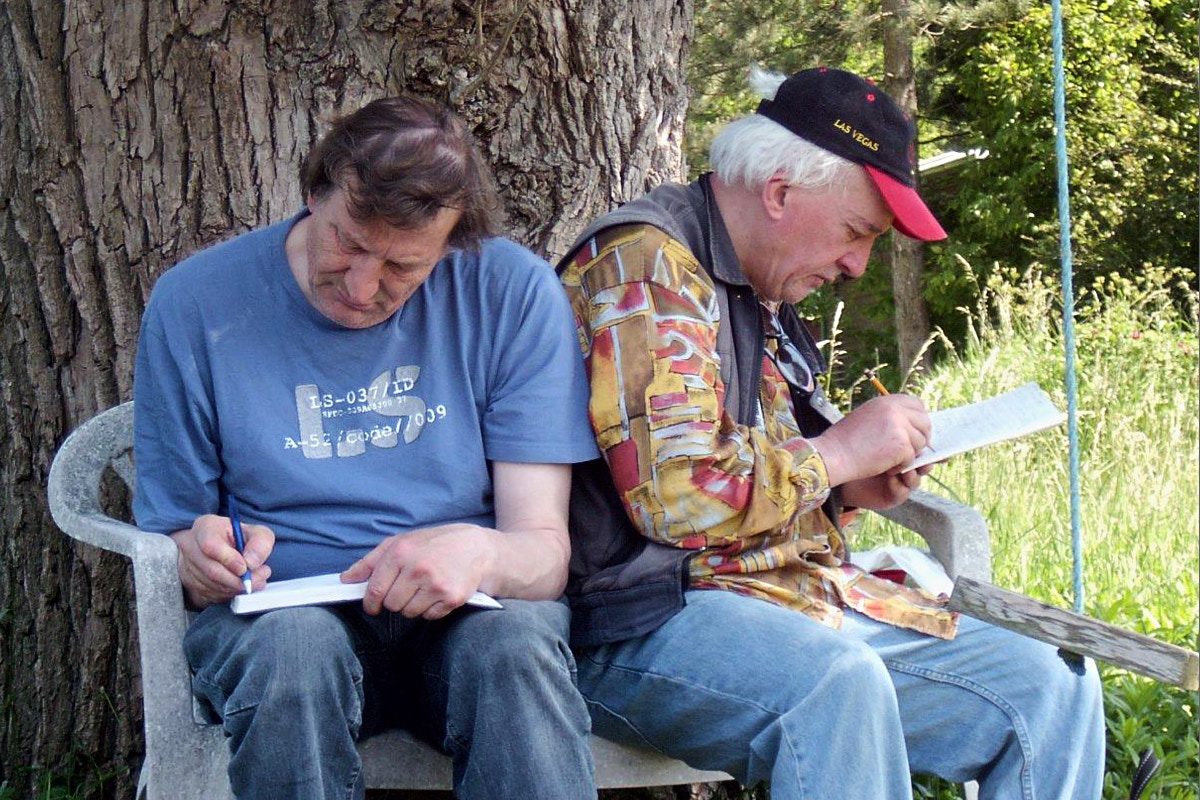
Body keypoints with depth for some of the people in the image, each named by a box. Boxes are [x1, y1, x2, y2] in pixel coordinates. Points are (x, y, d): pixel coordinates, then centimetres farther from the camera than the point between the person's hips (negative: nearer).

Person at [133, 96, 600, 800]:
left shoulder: (515, 292, -1)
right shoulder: (195, 304, 0)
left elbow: (546, 551, -5)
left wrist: (479, 551, -29)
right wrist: (203, 561, -19)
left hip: (467, 612, 0)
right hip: (278, 610, 0)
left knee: (517, 643, -35)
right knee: (293, 649, -36)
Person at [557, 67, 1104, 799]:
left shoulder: (763, 298, 20)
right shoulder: (643, 264, -10)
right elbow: (675, 496, -21)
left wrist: (851, 489, 10)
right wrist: (840, 451, -9)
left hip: (804, 598, 10)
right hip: (655, 620, -10)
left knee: (1053, 691, 0)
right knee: (839, 685, -39)